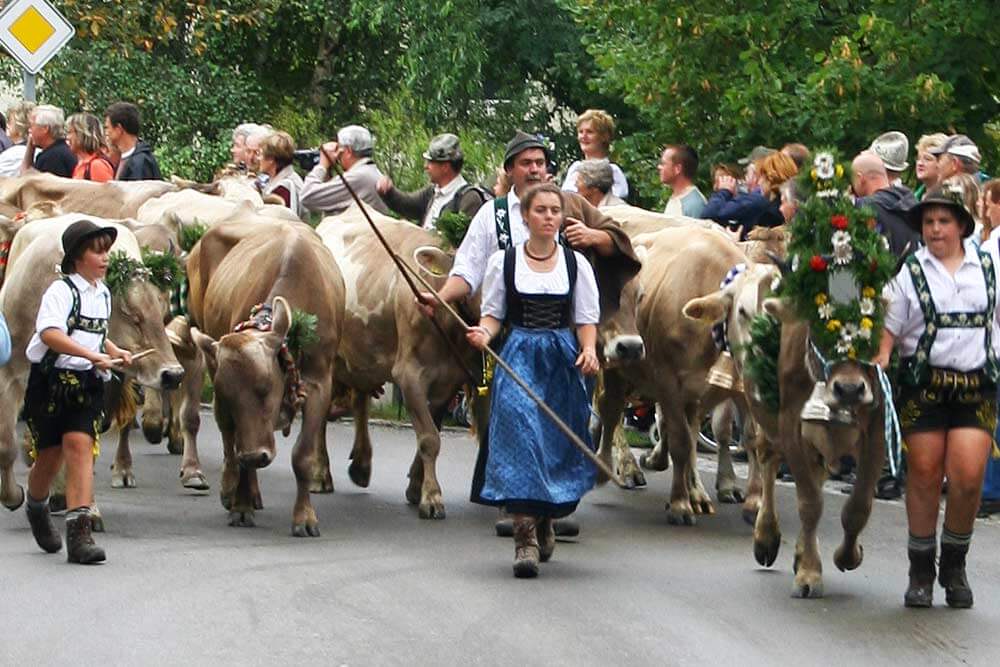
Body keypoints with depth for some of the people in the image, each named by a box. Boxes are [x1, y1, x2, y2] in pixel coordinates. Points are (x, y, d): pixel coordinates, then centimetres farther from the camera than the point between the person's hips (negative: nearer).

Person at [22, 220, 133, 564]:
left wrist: (114, 351, 14)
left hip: (87, 383, 4)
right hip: (50, 380, -4)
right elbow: (50, 334, -28)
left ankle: (79, 532, -19)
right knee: (49, 455, 7)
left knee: (79, 446, -13)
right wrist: (92, 355, -36)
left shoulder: (103, 294, 13)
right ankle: (36, 508, 40)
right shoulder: (61, 291, -11)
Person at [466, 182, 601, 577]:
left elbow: (586, 319, 7)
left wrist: (588, 350, -12)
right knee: (518, 432, -16)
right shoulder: (503, 262, 3)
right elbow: (493, 314, 7)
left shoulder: (576, 264, 6)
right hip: (518, 360, -2)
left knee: (558, 443, 4)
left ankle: (546, 522, 29)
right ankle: (525, 536, -19)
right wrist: (483, 333, -15)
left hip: (562, 364, 2)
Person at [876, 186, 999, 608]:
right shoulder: (909, 272, 2)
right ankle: (920, 573, 16)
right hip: (923, 385, -1)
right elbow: (889, 330, -1)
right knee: (924, 476, 2)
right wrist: (879, 360, -18)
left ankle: (955, 567, 12)